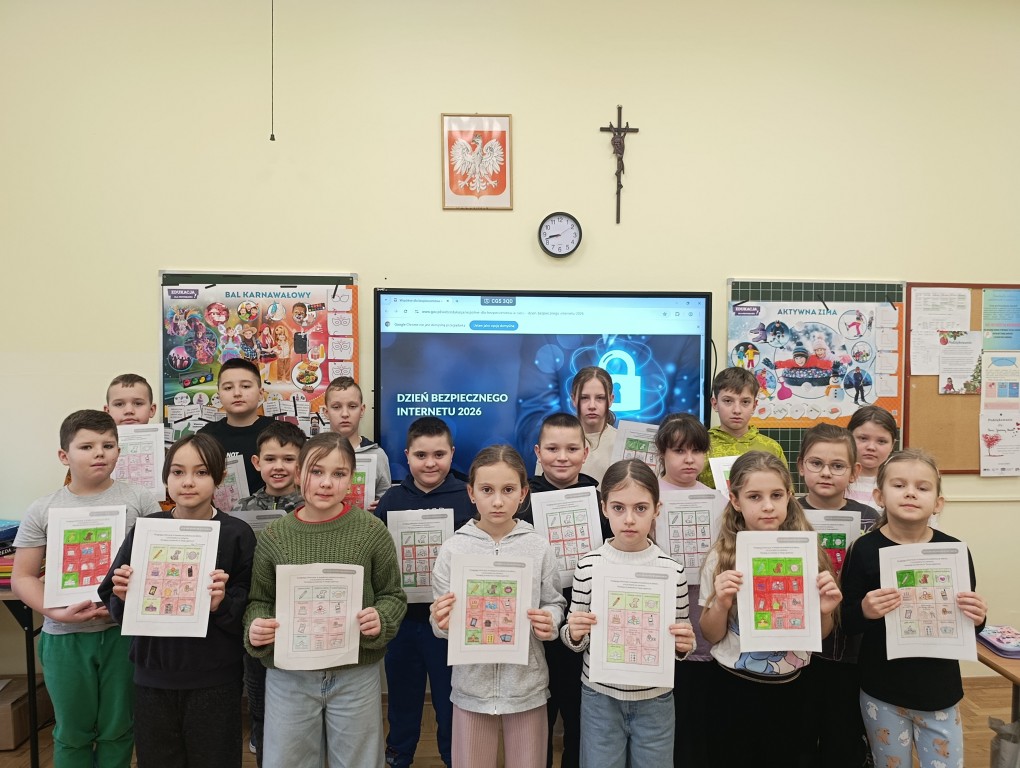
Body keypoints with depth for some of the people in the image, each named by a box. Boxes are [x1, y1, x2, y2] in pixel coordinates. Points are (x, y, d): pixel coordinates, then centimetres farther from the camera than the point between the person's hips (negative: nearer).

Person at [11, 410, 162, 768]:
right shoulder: (42, 510, -1)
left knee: (118, 730, 13)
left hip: (124, 631, -1)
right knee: (72, 733, 16)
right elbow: (22, 577, 2)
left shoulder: (139, 499, -4)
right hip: (65, 636, 1)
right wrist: (57, 612, -14)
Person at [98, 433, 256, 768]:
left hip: (214, 680, -2)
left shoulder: (237, 534, -9)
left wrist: (222, 604, -26)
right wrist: (122, 596, -14)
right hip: (153, 677, 3)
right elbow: (115, 607, 7)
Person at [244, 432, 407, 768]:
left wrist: (380, 620, -19)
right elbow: (258, 601, 6)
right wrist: (255, 627, -14)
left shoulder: (372, 530, -8)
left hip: (357, 674, -1)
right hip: (288, 676, 1)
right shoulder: (274, 535, -4)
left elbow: (393, 595, 0)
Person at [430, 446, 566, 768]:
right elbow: (441, 623, -1)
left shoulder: (538, 547, -6)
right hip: (472, 685, 0)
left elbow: (555, 603, 3)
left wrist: (549, 623, -18)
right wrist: (442, 624, -23)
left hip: (526, 685, 0)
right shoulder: (453, 549, -6)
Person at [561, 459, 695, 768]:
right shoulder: (589, 566, -9)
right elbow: (575, 642, 1)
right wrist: (574, 633, -21)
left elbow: (679, 646, 3)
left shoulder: (672, 569, -9)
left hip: (655, 699, 0)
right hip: (600, 697, 0)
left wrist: (684, 644, -18)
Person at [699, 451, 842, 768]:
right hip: (734, 690, -1)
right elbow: (711, 635, -3)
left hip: (790, 689, 1)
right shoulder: (721, 557, -10)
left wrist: (825, 612, -17)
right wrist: (721, 603, -22)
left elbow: (819, 635, 4)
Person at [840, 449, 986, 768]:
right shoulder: (865, 549, -12)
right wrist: (865, 611, -28)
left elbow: (968, 623, 6)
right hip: (881, 692, -1)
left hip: (939, 691, 2)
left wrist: (977, 618, -16)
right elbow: (846, 621, -8)